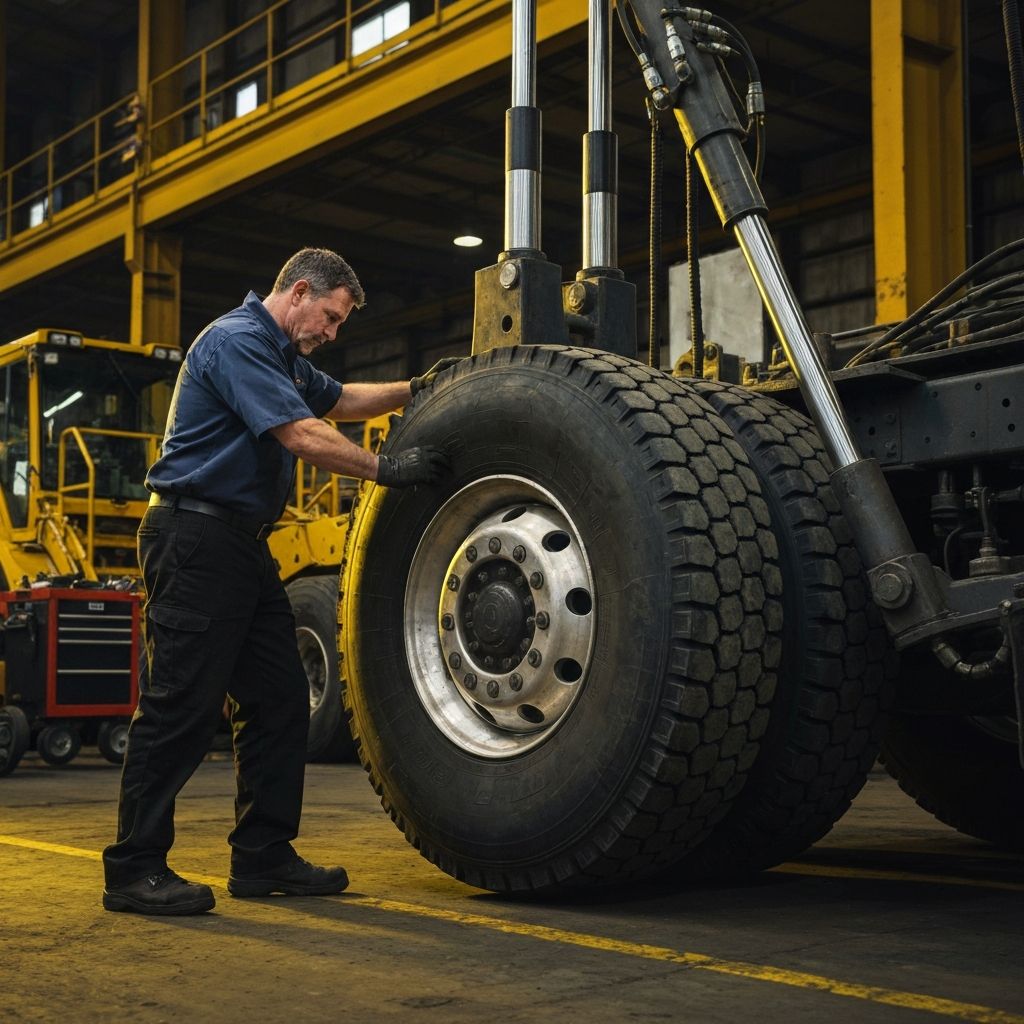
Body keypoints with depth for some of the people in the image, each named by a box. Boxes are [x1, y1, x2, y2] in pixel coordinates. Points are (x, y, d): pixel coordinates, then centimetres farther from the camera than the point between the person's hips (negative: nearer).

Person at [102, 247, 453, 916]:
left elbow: (342, 401, 35)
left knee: (280, 699, 9)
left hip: (242, 545, 11)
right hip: (197, 539, -11)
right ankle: (135, 870, -2)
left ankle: (264, 857, 16)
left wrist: (416, 389, 22)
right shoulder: (237, 341, -13)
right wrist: (386, 469, -12)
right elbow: (302, 435, -20)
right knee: (182, 704, -10)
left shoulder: (283, 357, 19)